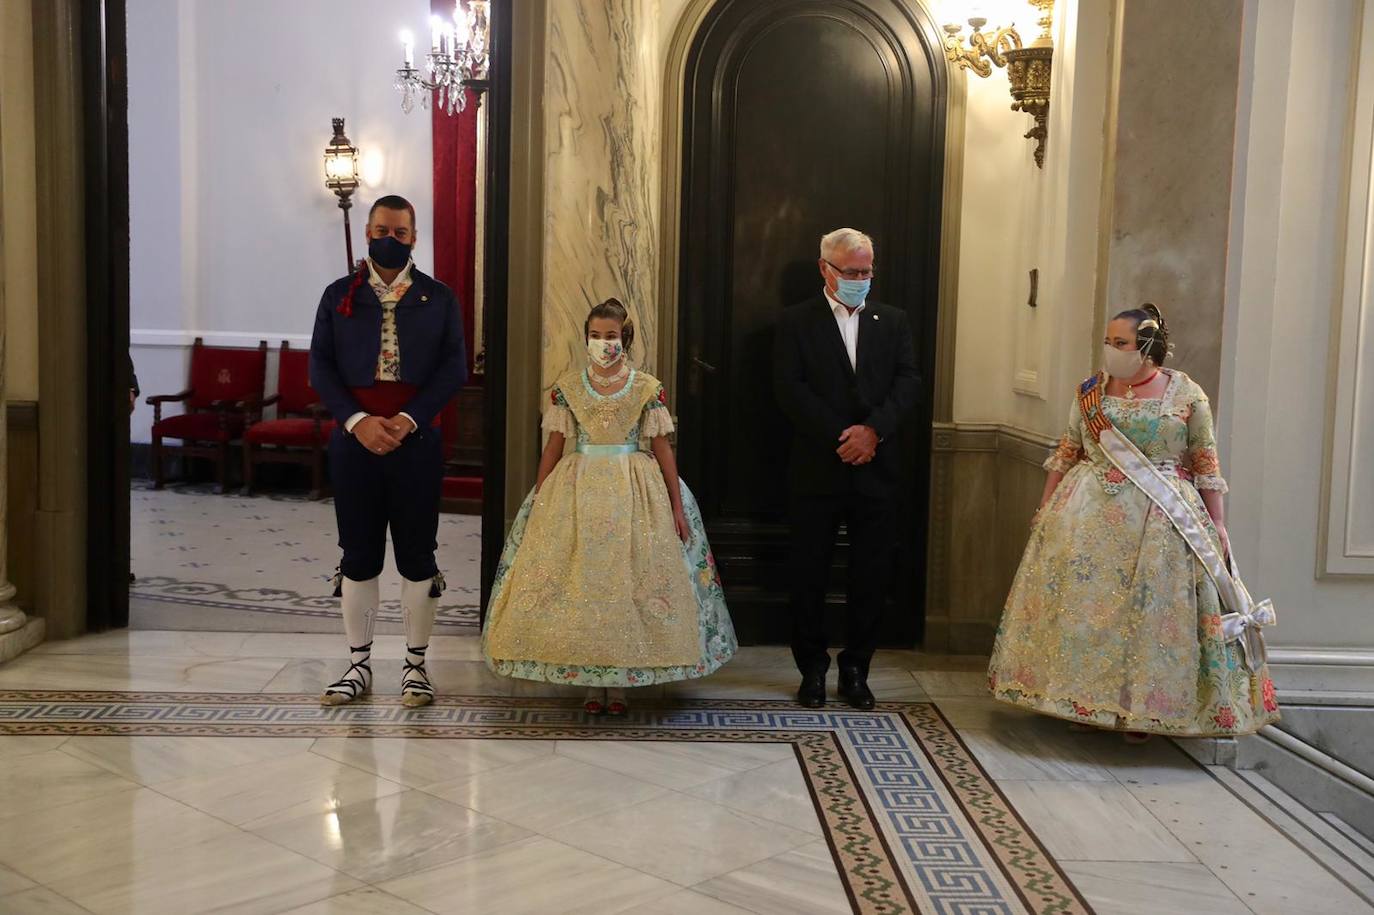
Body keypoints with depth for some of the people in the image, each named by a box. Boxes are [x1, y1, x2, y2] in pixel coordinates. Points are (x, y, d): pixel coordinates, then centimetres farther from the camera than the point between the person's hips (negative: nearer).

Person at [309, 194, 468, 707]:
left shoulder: (438, 298, 7)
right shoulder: (339, 295, 9)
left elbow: (454, 367, 0)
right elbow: (321, 366, 3)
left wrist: (409, 420, -12)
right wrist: (358, 421, -11)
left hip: (415, 438, -1)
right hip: (354, 437, 1)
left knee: (417, 553, 3)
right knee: (358, 554, 5)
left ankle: (415, 665, 13)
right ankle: (358, 664, 16)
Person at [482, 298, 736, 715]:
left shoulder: (648, 388, -1)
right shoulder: (567, 387, 3)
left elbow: (663, 449, 1)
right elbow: (553, 447, 6)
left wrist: (677, 506, -1)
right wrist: (537, 502, 4)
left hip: (636, 492, -1)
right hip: (577, 492, 1)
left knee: (629, 580, -1)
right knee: (579, 580, 0)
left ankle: (620, 680, 10)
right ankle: (589, 680, 11)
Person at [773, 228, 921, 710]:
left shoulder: (893, 320, 12)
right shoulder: (797, 321, 2)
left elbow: (909, 382, 2)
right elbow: (790, 388, -8)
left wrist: (873, 429, -14)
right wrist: (840, 437, -15)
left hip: (877, 469, 2)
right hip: (817, 470, -2)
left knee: (872, 575, 6)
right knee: (809, 575, 5)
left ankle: (856, 669, 19)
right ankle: (812, 668, 18)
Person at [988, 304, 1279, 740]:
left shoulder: (1187, 394, -2)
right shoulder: (1090, 391, 6)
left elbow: (1206, 463, 0)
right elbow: (1067, 452, 11)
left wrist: (1217, 522, -2)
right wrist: (1046, 505, 9)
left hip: (1159, 521, -3)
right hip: (1088, 514, 3)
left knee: (1149, 608, 0)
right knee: (1083, 599, 3)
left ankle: (1143, 709, 11)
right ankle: (1083, 696, 16)